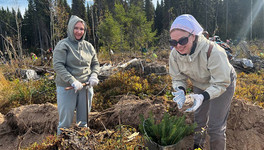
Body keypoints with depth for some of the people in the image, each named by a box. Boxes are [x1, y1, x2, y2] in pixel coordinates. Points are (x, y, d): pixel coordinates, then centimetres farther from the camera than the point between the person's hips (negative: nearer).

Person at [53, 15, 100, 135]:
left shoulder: (88, 46, 10)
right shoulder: (63, 45, -6)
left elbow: (95, 63, 17)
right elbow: (58, 65, -14)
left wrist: (93, 76, -3)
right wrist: (72, 81, -24)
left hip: (86, 87, 5)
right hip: (67, 87, -5)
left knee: (83, 120, 16)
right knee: (65, 121, 3)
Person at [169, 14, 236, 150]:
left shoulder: (213, 51, -39)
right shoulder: (174, 54, -23)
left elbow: (221, 83, -32)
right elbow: (177, 78, -12)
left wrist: (203, 97, -47)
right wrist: (180, 91, -34)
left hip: (223, 84, -4)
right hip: (200, 86, 5)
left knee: (215, 126, -3)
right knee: (198, 120, 18)